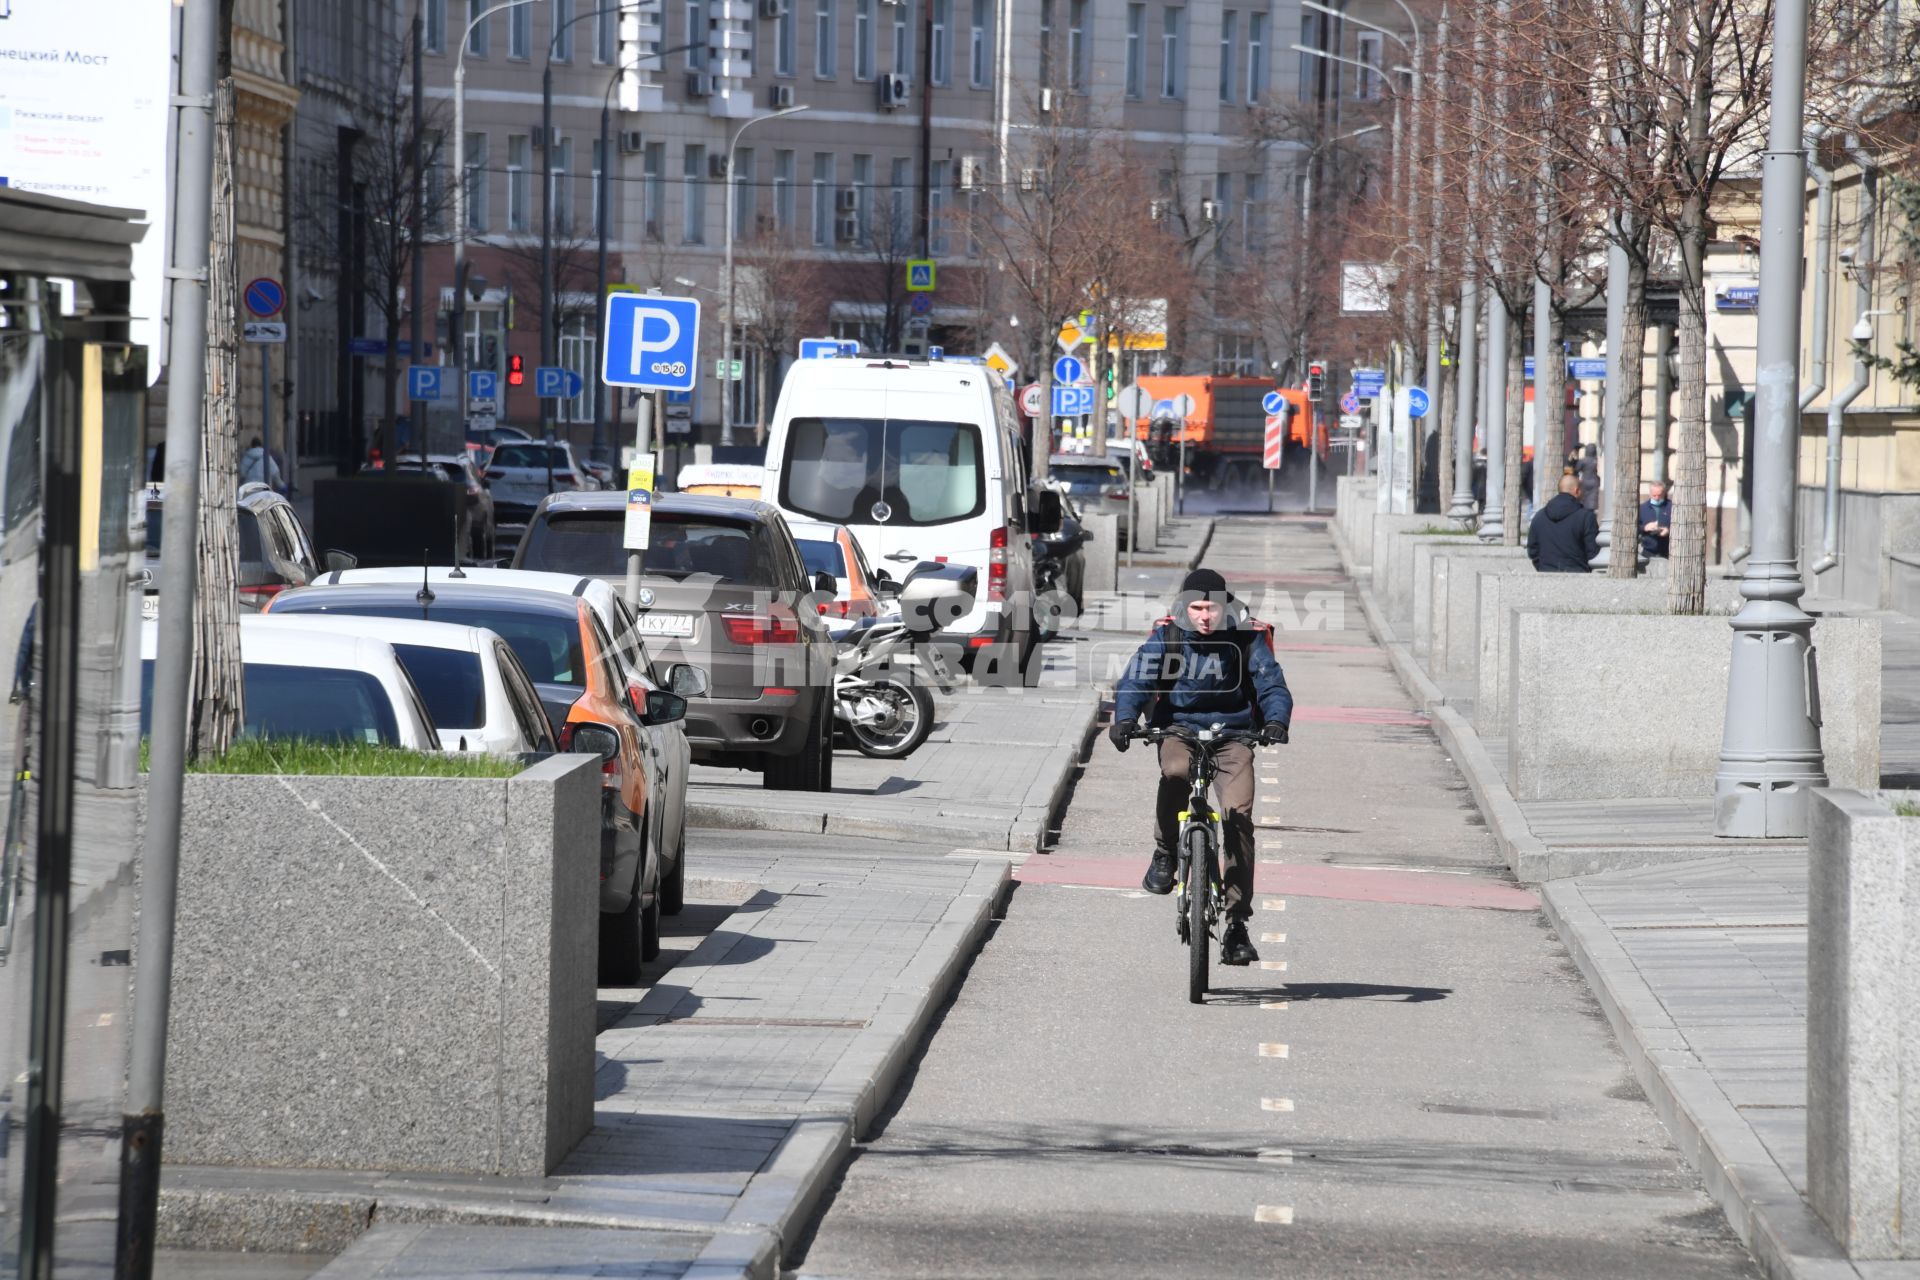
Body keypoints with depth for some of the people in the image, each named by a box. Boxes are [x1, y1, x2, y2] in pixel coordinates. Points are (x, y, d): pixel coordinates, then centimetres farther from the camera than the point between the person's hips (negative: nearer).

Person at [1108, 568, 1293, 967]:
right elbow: (1136, 678, -13)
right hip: (1178, 728, 0)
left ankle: (1237, 924, -11)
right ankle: (1165, 852, -9)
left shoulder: (1248, 639, -5)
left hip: (1233, 733, 0)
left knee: (1239, 816, -16)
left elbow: (1272, 684, -11)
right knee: (1175, 772, -36)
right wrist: (1125, 718, -32)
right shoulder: (1167, 636, -4)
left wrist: (1276, 720, -32)